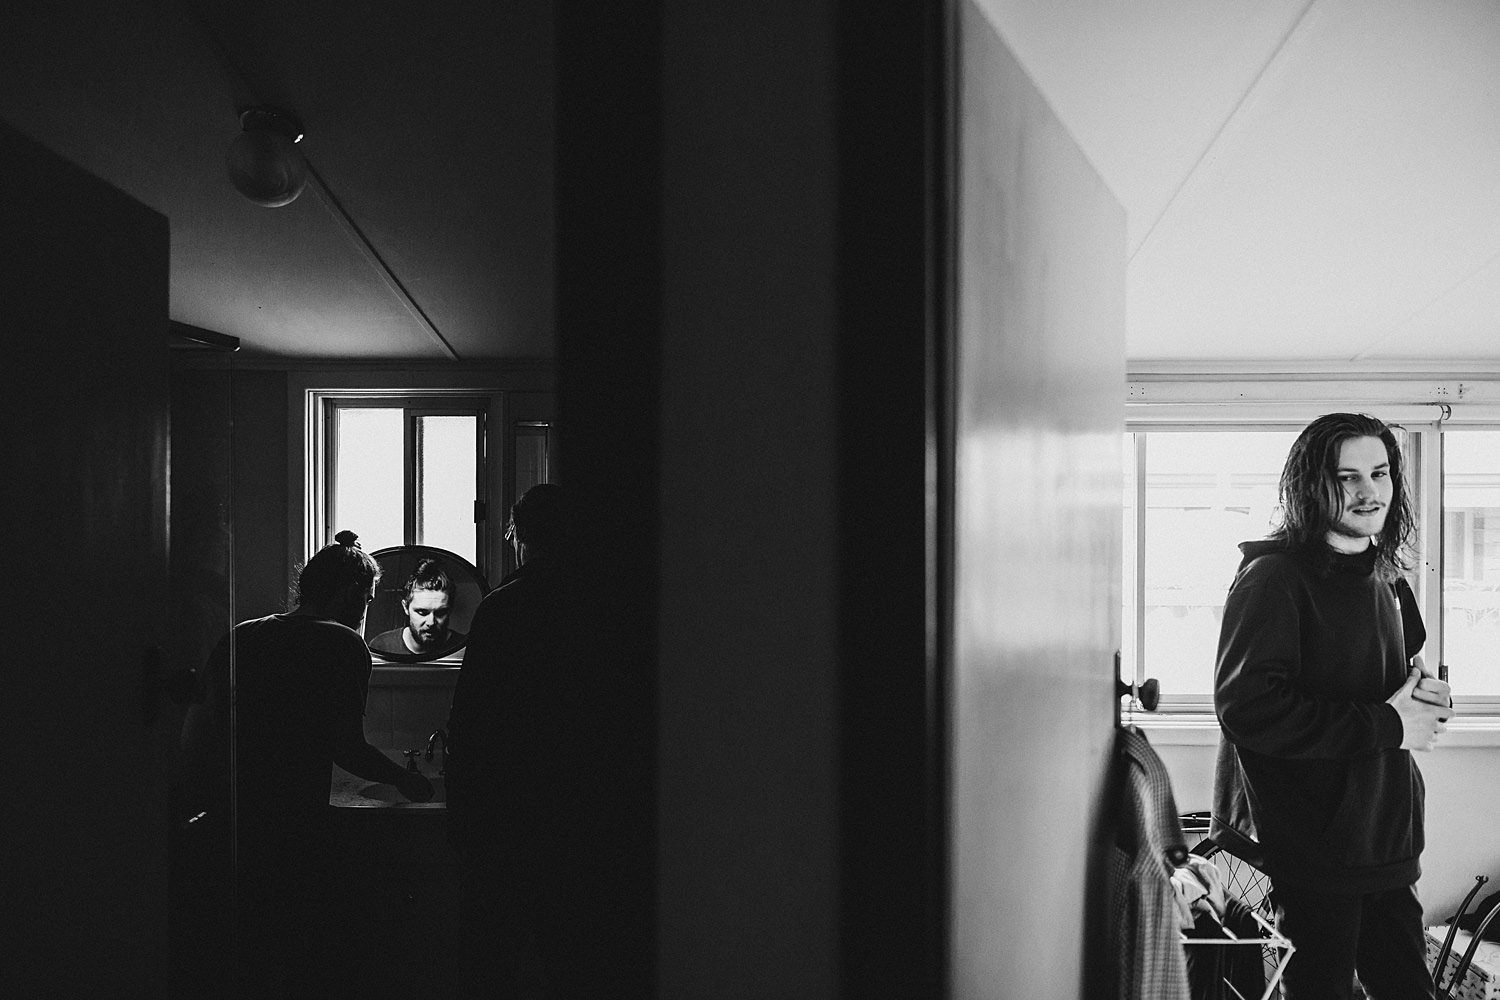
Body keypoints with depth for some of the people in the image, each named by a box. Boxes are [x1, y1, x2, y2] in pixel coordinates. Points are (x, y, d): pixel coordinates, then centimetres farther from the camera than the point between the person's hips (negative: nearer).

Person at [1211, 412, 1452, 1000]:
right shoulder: (1274, 576, -13)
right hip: (1306, 845, -8)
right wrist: (1387, 724, -20)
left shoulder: (1386, 582, 14)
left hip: (1384, 841, 8)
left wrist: (1428, 699, 2)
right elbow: (1246, 707, -24)